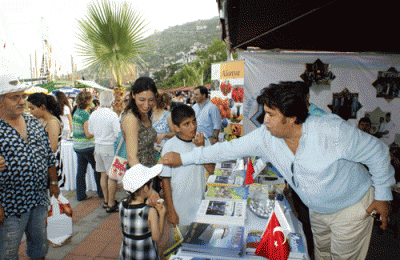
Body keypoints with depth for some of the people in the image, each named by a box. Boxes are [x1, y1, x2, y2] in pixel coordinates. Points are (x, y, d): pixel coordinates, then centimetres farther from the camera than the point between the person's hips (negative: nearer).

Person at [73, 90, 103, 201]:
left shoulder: (76, 113, 8)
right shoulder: (85, 115, -19)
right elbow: (88, 134, -21)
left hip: (77, 146, 8)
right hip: (88, 147, -8)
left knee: (81, 170, 12)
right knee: (97, 169, 7)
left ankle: (80, 195, 18)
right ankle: (101, 192, 18)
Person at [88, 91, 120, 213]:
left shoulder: (93, 114, 4)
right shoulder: (112, 115, -16)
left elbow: (90, 131, 15)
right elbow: (118, 134, -16)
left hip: (98, 146, 7)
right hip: (110, 147, -7)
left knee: (104, 175, 16)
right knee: (112, 176, 1)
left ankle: (106, 200, 29)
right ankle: (111, 204, 8)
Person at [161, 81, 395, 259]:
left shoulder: (332, 131, -32)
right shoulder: (265, 137, -19)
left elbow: (377, 152, -17)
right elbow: (229, 149, -15)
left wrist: (382, 195, -9)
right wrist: (183, 158, -15)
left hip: (353, 206, -4)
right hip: (317, 210, 4)